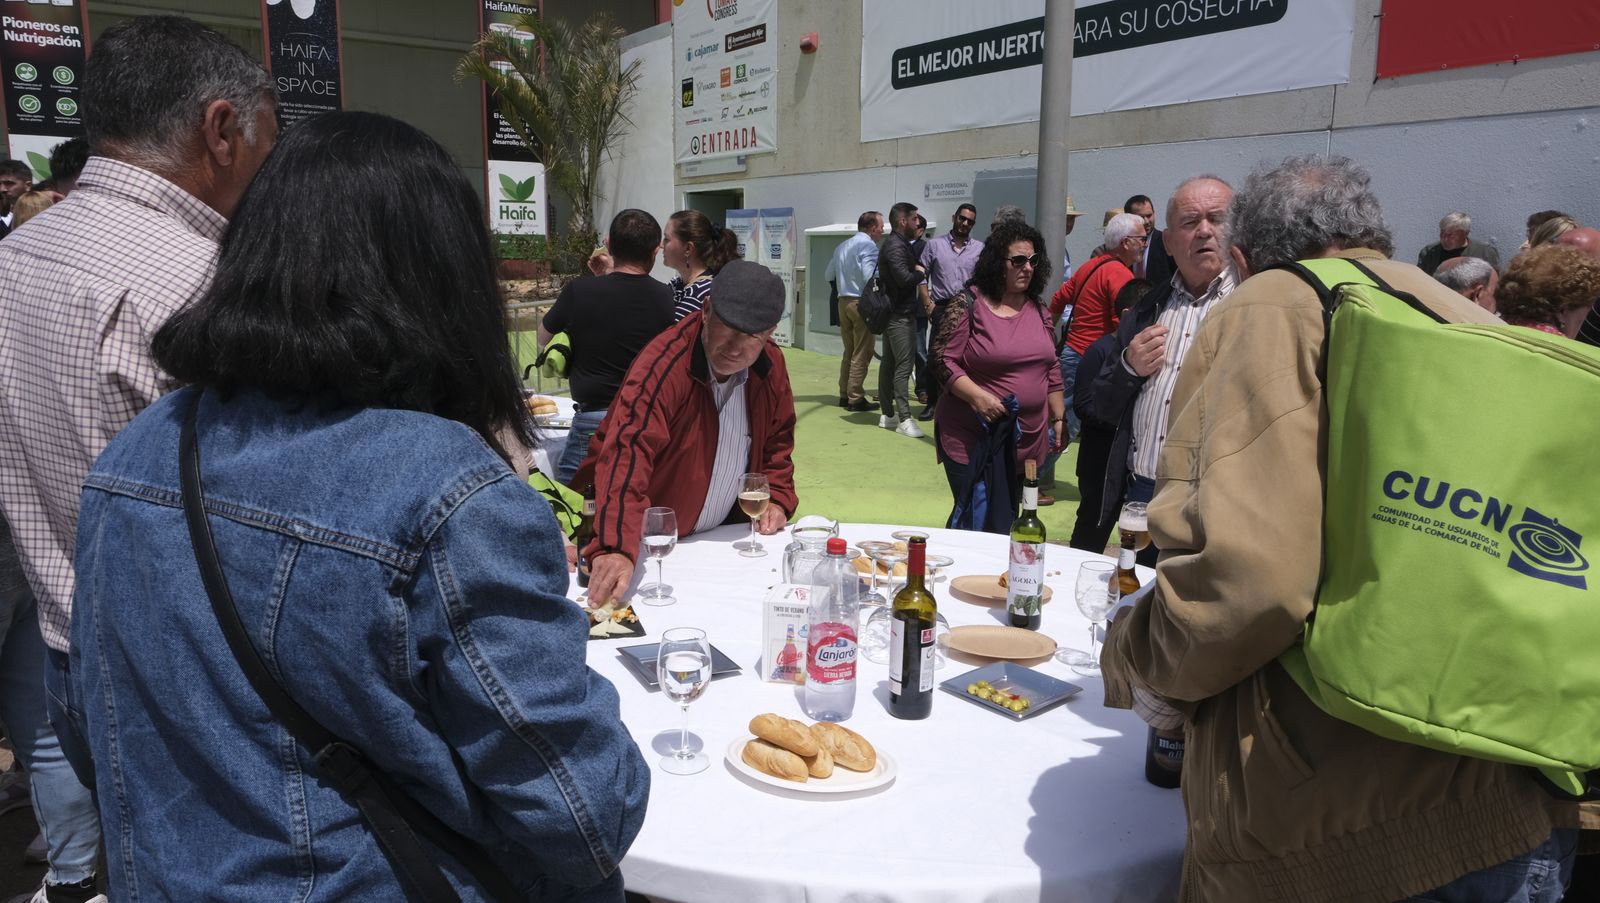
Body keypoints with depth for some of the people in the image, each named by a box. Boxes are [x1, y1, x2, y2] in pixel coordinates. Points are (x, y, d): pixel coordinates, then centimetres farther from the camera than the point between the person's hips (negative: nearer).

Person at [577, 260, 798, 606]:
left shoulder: (771, 366, -5)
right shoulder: (663, 366, -26)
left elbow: (777, 439, 13)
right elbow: (627, 452, -38)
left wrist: (777, 498, -2)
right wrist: (615, 548, -50)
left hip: (723, 535, 6)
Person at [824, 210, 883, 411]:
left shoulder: (842, 247, 13)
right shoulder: (868, 245, -11)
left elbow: (828, 276, 16)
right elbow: (869, 277, -22)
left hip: (843, 302, 8)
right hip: (862, 303, -8)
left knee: (849, 351, 16)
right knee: (861, 354, -2)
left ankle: (844, 395, 20)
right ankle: (855, 399, -1)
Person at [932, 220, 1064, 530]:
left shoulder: (1038, 309, 10)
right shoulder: (968, 305, -6)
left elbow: (1051, 369, 16)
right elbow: (946, 361, -9)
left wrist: (1059, 418, 14)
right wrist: (978, 397, -22)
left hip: (1026, 439, 5)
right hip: (973, 438, -5)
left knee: (1005, 522, 11)